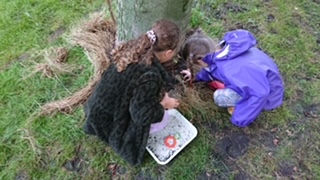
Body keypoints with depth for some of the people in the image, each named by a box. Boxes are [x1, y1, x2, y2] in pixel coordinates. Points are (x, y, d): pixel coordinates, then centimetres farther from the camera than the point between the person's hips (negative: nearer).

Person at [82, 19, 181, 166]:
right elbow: (141, 114, -27)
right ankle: (124, 138, 7)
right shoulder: (150, 74, -33)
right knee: (162, 118, 0)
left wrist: (159, 94, 9)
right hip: (111, 122, -8)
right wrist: (163, 105, -10)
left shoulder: (134, 48, -9)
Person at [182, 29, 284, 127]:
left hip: (269, 96, -8)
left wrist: (239, 118, -27)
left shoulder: (230, 71, -37)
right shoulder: (227, 48, -10)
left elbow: (261, 93, -38)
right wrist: (197, 76, 27)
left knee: (219, 97, -25)